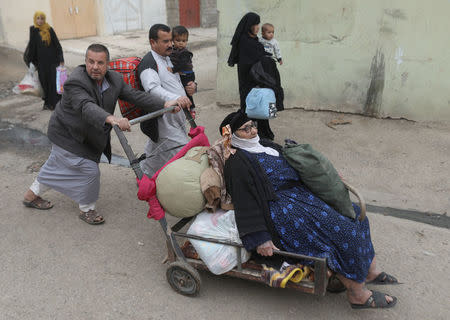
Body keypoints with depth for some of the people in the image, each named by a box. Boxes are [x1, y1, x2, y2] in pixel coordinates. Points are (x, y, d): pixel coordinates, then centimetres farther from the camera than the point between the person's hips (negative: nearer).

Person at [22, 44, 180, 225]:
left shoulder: (115, 80, -9)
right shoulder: (75, 82, -32)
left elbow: (136, 96, -14)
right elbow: (87, 107, -49)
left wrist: (165, 105, -27)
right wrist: (112, 119, -67)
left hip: (84, 136, 8)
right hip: (67, 135, -8)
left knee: (57, 166, 24)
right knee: (89, 170, -8)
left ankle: (32, 195, 47)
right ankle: (87, 209, 17)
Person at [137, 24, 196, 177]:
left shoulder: (168, 59, 18)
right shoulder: (148, 63, -12)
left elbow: (176, 84, 29)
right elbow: (153, 89, -31)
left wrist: (191, 87, 5)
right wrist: (176, 99, -49)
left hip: (177, 117, 9)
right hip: (164, 120, -9)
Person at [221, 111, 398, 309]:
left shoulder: (262, 145, 15)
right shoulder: (237, 164, -12)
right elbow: (245, 203, -19)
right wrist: (259, 238, -27)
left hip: (299, 192, 10)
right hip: (279, 208, -10)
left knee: (352, 212, 4)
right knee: (340, 231, -17)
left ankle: (370, 271, 14)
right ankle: (357, 294, -3)